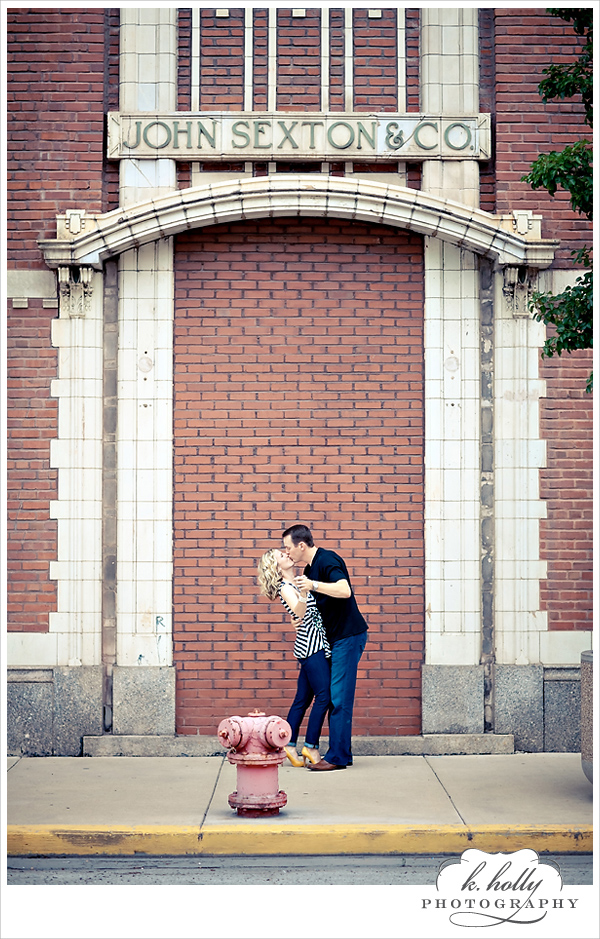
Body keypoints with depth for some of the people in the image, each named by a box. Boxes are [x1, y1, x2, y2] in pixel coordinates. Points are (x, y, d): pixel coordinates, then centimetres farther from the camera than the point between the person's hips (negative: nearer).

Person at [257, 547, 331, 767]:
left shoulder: (297, 584, 16)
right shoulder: (285, 588, -9)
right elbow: (299, 612, -26)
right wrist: (304, 593, -43)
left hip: (313, 647, 9)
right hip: (310, 645, -9)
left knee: (303, 699, 9)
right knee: (324, 695, -9)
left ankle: (289, 745, 12)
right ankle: (311, 746, -4)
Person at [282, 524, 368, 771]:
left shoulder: (327, 561, -15)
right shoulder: (310, 568, 15)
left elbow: (345, 590, -31)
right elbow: (309, 605, 28)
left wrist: (313, 585, -37)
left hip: (348, 635, -10)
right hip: (335, 638, 10)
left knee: (338, 698, -9)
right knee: (335, 697, 10)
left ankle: (337, 757, -6)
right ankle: (343, 753, 15)